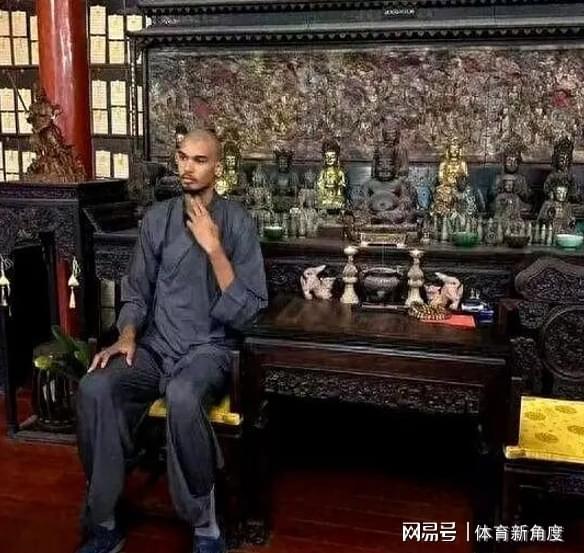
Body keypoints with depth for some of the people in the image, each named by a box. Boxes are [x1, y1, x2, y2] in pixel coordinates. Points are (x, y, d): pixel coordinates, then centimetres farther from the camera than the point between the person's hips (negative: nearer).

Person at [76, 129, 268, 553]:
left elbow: (248, 311, -10)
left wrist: (213, 248, -18)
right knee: (94, 388, -26)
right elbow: (137, 292, 12)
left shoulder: (237, 222, -4)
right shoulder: (157, 219, 8)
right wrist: (128, 336, -8)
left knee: (182, 397, -37)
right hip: (154, 346, 4)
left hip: (207, 348, -3)